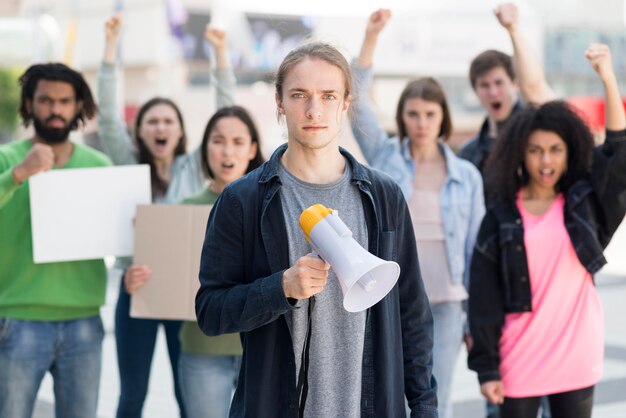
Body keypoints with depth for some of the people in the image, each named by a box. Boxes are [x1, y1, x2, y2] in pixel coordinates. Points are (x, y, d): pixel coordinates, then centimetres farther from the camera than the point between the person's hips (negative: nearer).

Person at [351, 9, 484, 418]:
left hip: (445, 303, 0)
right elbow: (357, 100, -7)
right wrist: (372, 37, -17)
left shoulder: (466, 175, 5)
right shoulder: (385, 157, 4)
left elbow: (476, 249, 6)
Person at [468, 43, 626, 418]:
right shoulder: (500, 218, -1)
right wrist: (486, 366, -6)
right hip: (519, 361, -1)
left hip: (577, 357, 1)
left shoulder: (584, 203, 4)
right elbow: (485, 297, -2)